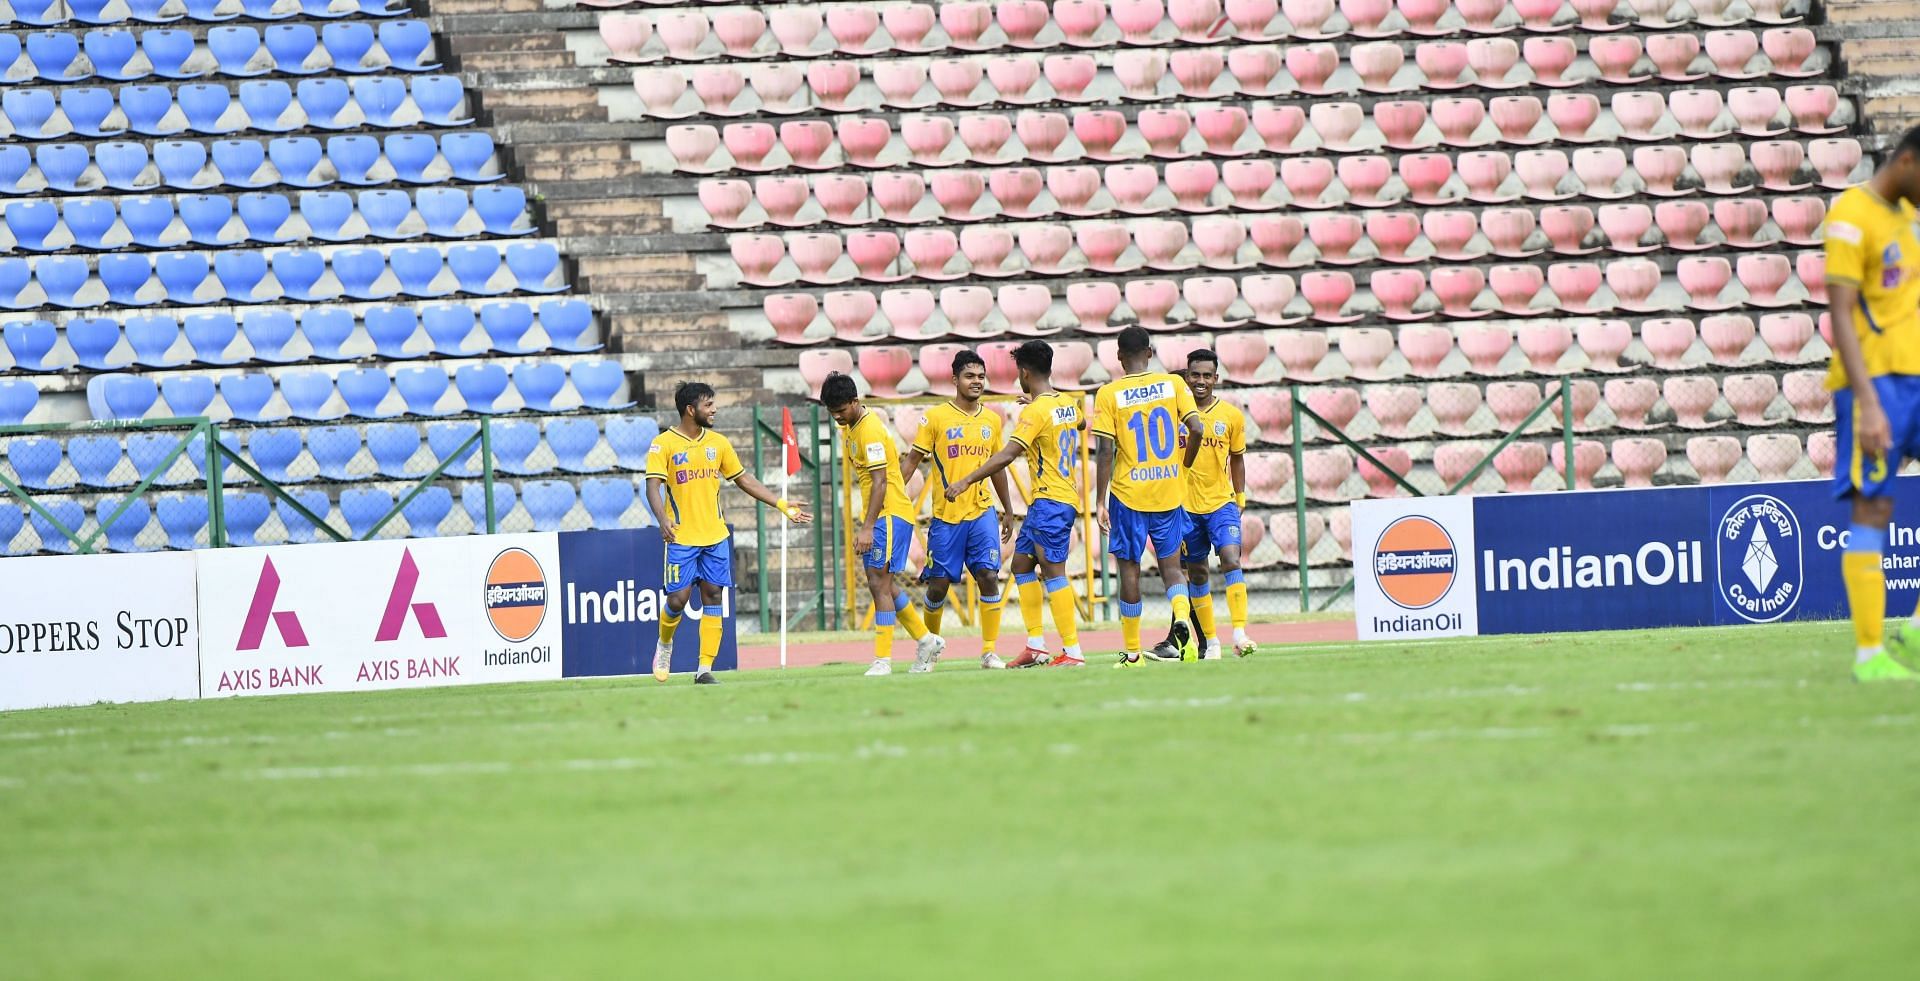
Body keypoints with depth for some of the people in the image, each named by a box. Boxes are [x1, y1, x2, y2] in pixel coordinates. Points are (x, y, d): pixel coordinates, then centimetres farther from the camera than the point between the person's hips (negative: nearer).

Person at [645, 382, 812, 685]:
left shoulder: (718, 443, 9)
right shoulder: (664, 444, -5)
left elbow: (744, 480, 16)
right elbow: (653, 487, -13)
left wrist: (782, 505, 12)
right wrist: (663, 520, -32)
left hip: (715, 536, 4)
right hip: (681, 537, -4)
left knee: (713, 597, -1)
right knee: (678, 599, -7)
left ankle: (705, 670, 2)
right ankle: (665, 643, 26)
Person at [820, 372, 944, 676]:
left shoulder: (870, 430, -18)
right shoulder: (849, 428, 12)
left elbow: (880, 480, -23)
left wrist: (868, 526, -27)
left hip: (890, 514, -10)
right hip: (877, 515, 10)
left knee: (878, 582, -11)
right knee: (884, 584, 12)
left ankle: (883, 659, -10)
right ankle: (926, 640, 24)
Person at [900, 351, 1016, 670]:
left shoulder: (992, 420, 9)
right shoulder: (936, 417, -2)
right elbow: (912, 458, 0)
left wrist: (1007, 511, 22)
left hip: (982, 512, 2)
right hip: (946, 515, -2)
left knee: (989, 577, -12)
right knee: (938, 584, 1)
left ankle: (990, 651, -5)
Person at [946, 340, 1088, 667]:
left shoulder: (1035, 411, -15)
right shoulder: (1068, 403, 11)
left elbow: (1007, 455, -24)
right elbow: (1084, 423, 37)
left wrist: (966, 482, -24)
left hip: (1050, 501, -10)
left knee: (1053, 571, -11)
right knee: (1022, 564, 15)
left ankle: (1073, 651, -14)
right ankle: (1036, 645, 12)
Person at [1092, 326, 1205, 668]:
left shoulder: (1109, 394, -5)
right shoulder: (1173, 384, 0)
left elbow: (1105, 451, -10)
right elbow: (1196, 429, -7)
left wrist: (1100, 501, -6)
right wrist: (1183, 465, 12)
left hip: (1128, 494, -2)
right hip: (1169, 490, 2)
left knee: (1129, 568, 8)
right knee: (1170, 563, 10)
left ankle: (1131, 651, 12)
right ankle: (1181, 614, -21)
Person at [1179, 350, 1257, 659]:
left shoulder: (1232, 416, 2)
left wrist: (1240, 498, 13)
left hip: (1222, 503, -1)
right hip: (1185, 504, 1)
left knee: (1231, 561, -19)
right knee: (1196, 573, 8)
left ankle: (1240, 634, -25)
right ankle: (1211, 642, 19)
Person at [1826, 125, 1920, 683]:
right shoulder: (1852, 216, -10)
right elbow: (1840, 314, -16)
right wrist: (1868, 402, -22)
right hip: (1875, 379, -8)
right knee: (1872, 507, -7)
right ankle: (1868, 653, -5)